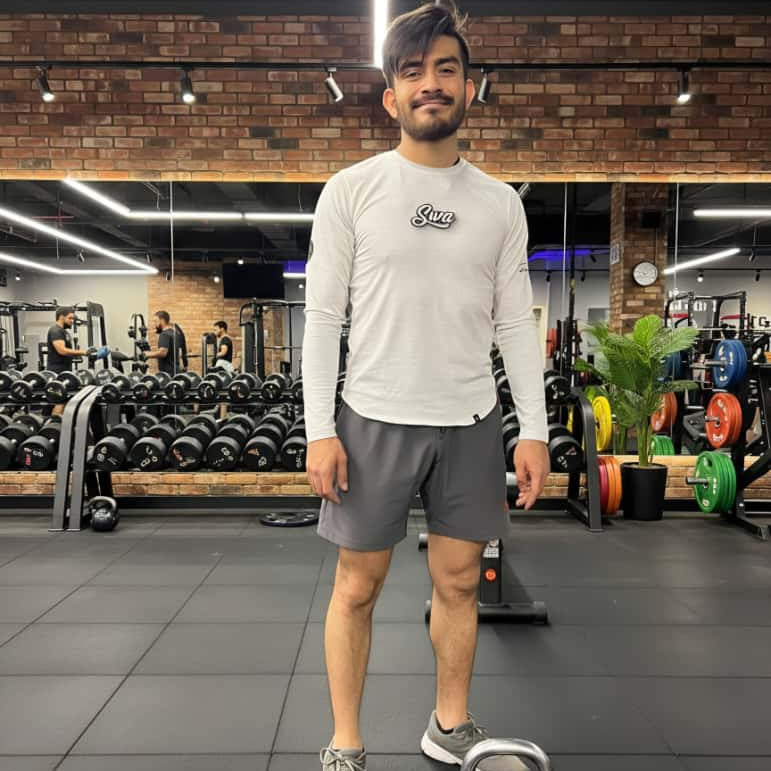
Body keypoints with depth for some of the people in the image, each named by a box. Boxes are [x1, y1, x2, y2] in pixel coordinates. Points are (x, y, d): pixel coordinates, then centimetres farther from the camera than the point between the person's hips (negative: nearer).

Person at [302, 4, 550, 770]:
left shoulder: (501, 203, 7)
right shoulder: (351, 190, -1)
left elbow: (516, 323, 6)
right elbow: (323, 318, -4)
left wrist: (535, 428, 0)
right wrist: (320, 429, -10)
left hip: (471, 422, 3)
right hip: (375, 419, -2)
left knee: (458, 581, 13)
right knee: (357, 586, 7)